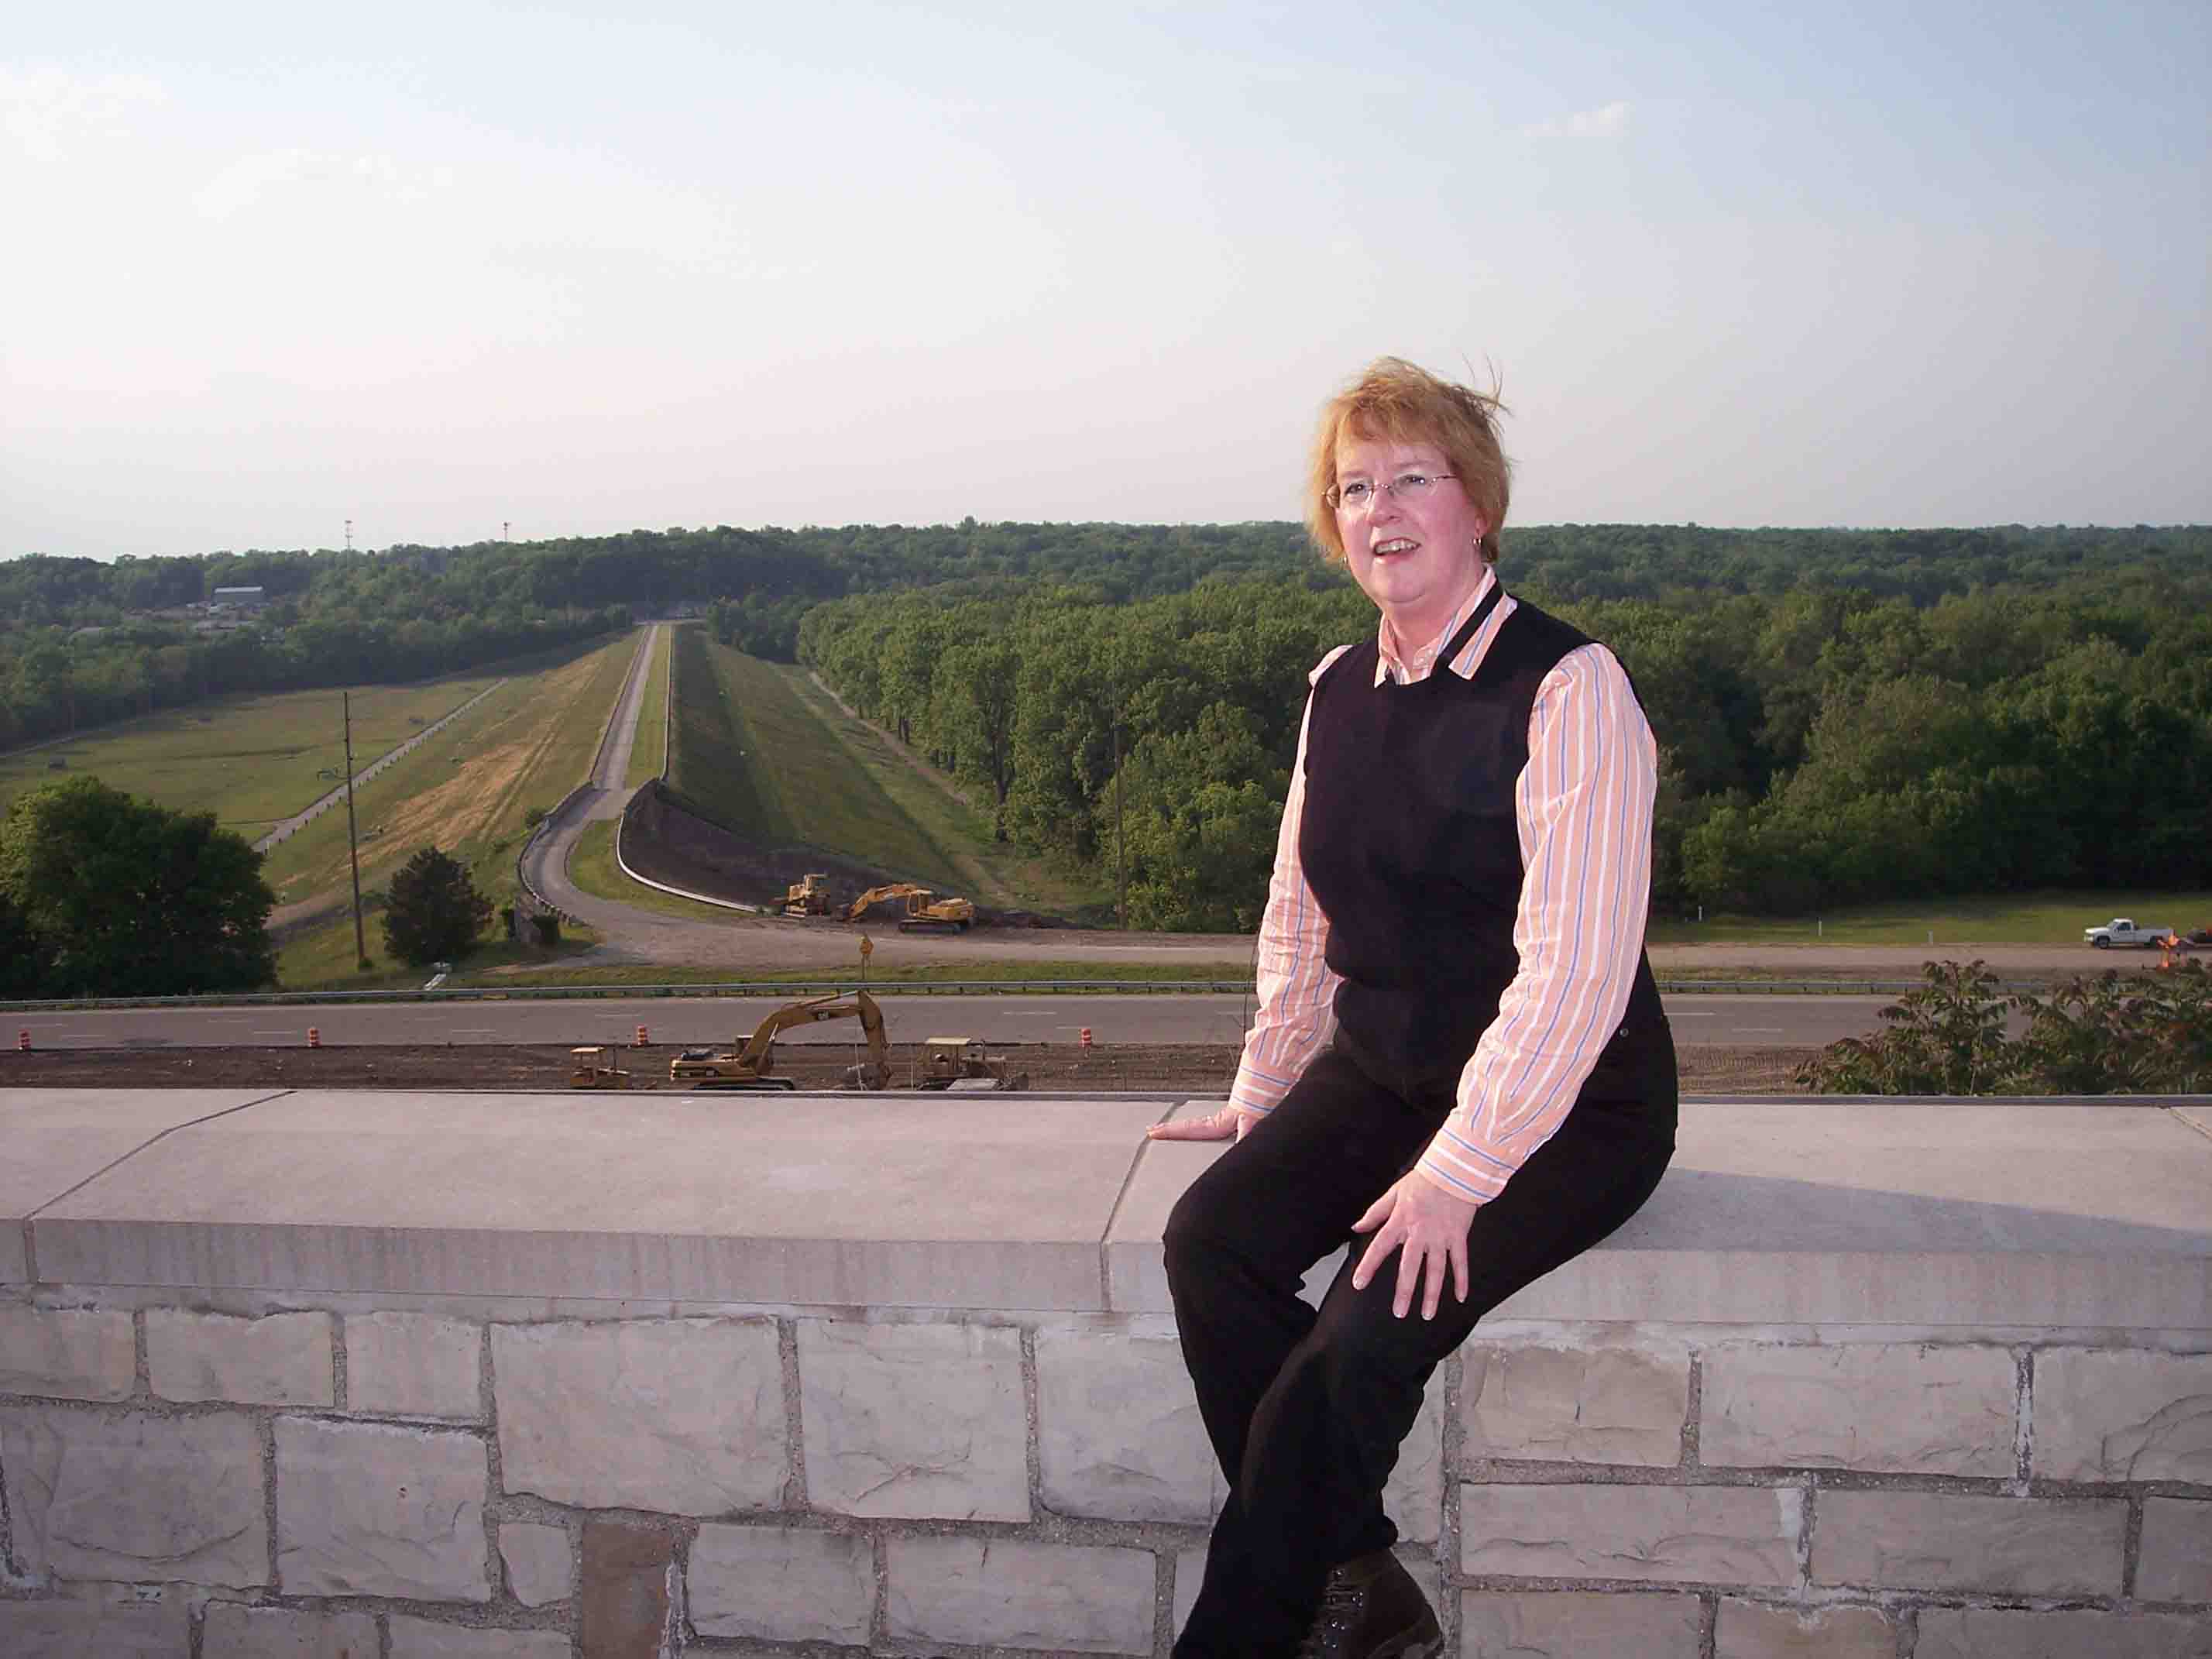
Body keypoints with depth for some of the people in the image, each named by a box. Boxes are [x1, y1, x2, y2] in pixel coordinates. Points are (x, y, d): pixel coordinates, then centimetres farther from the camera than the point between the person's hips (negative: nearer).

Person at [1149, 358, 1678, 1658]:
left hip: (1563, 1107, -6)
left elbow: (1574, 967, -21)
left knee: (1372, 1332, -25)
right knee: (1211, 1237, -18)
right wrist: (1267, 1087, 14)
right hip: (1380, 1071, 6)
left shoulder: (1568, 688, -15)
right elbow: (1302, 911, 18)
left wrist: (1457, 1173, -24)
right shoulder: (1340, 689, 7)